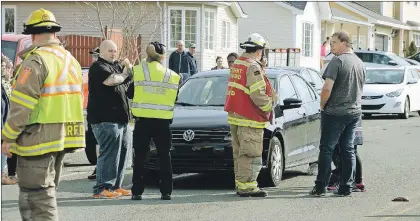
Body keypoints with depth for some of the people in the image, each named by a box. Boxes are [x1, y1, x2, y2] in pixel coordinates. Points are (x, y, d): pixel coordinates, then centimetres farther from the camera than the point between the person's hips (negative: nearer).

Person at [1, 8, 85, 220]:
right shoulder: (71, 61, 14)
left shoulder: (36, 60, -13)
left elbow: (21, 104, -17)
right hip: (63, 137, 9)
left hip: (38, 138, -9)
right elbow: (78, 101, 19)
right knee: (46, 192, 19)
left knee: (35, 196, -5)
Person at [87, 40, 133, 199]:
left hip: (121, 117, 9)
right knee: (109, 153, -12)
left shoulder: (117, 66, 22)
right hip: (105, 119, -9)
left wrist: (128, 67, -3)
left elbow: (131, 78, 15)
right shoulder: (98, 67, -6)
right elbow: (112, 80, -22)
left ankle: (115, 186, 17)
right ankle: (102, 189, -11)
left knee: (123, 152, 10)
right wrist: (124, 75, -3)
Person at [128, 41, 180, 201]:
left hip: (142, 121, -1)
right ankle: (166, 191, 6)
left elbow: (130, 94, 3)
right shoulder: (172, 76, 3)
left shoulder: (137, 71, -3)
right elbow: (175, 98, 11)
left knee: (140, 157, 5)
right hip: (163, 121, 1)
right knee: (164, 156, 9)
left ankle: (137, 191, 3)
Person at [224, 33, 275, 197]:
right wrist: (268, 106, -7)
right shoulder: (253, 67, -16)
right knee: (250, 154, -5)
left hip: (234, 116, 9)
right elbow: (258, 95, -22)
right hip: (249, 119, -9)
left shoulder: (237, 64, 14)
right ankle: (247, 186, -6)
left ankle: (240, 184, 20)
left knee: (239, 153, 15)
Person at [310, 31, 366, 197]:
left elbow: (327, 88, -20)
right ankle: (346, 187, 10)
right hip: (354, 112, 7)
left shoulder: (337, 61, -14)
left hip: (335, 113, -7)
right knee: (348, 150, 10)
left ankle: (320, 187, 0)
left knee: (326, 149, -1)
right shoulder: (360, 63, 11)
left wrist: (322, 105, -6)